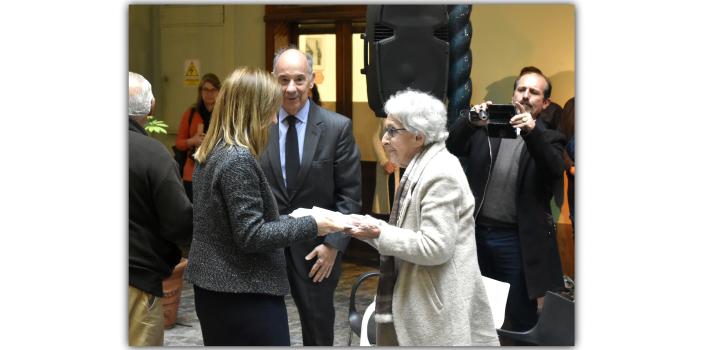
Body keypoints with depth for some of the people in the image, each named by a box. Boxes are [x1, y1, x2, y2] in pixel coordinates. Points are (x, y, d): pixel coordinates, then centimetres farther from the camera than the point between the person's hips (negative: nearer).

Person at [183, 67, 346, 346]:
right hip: (245, 294, -9)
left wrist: (289, 220, 16)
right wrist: (310, 226, -14)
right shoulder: (238, 160, -20)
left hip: (214, 288, 9)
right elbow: (250, 236, -22)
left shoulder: (209, 154, 9)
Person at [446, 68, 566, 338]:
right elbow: (452, 147, -5)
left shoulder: (548, 139, 2)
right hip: (476, 232, 3)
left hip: (516, 240, -3)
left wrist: (532, 133, -32)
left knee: (519, 321, 3)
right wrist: (470, 121, -24)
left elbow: (554, 172, -17)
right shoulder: (485, 129, 8)